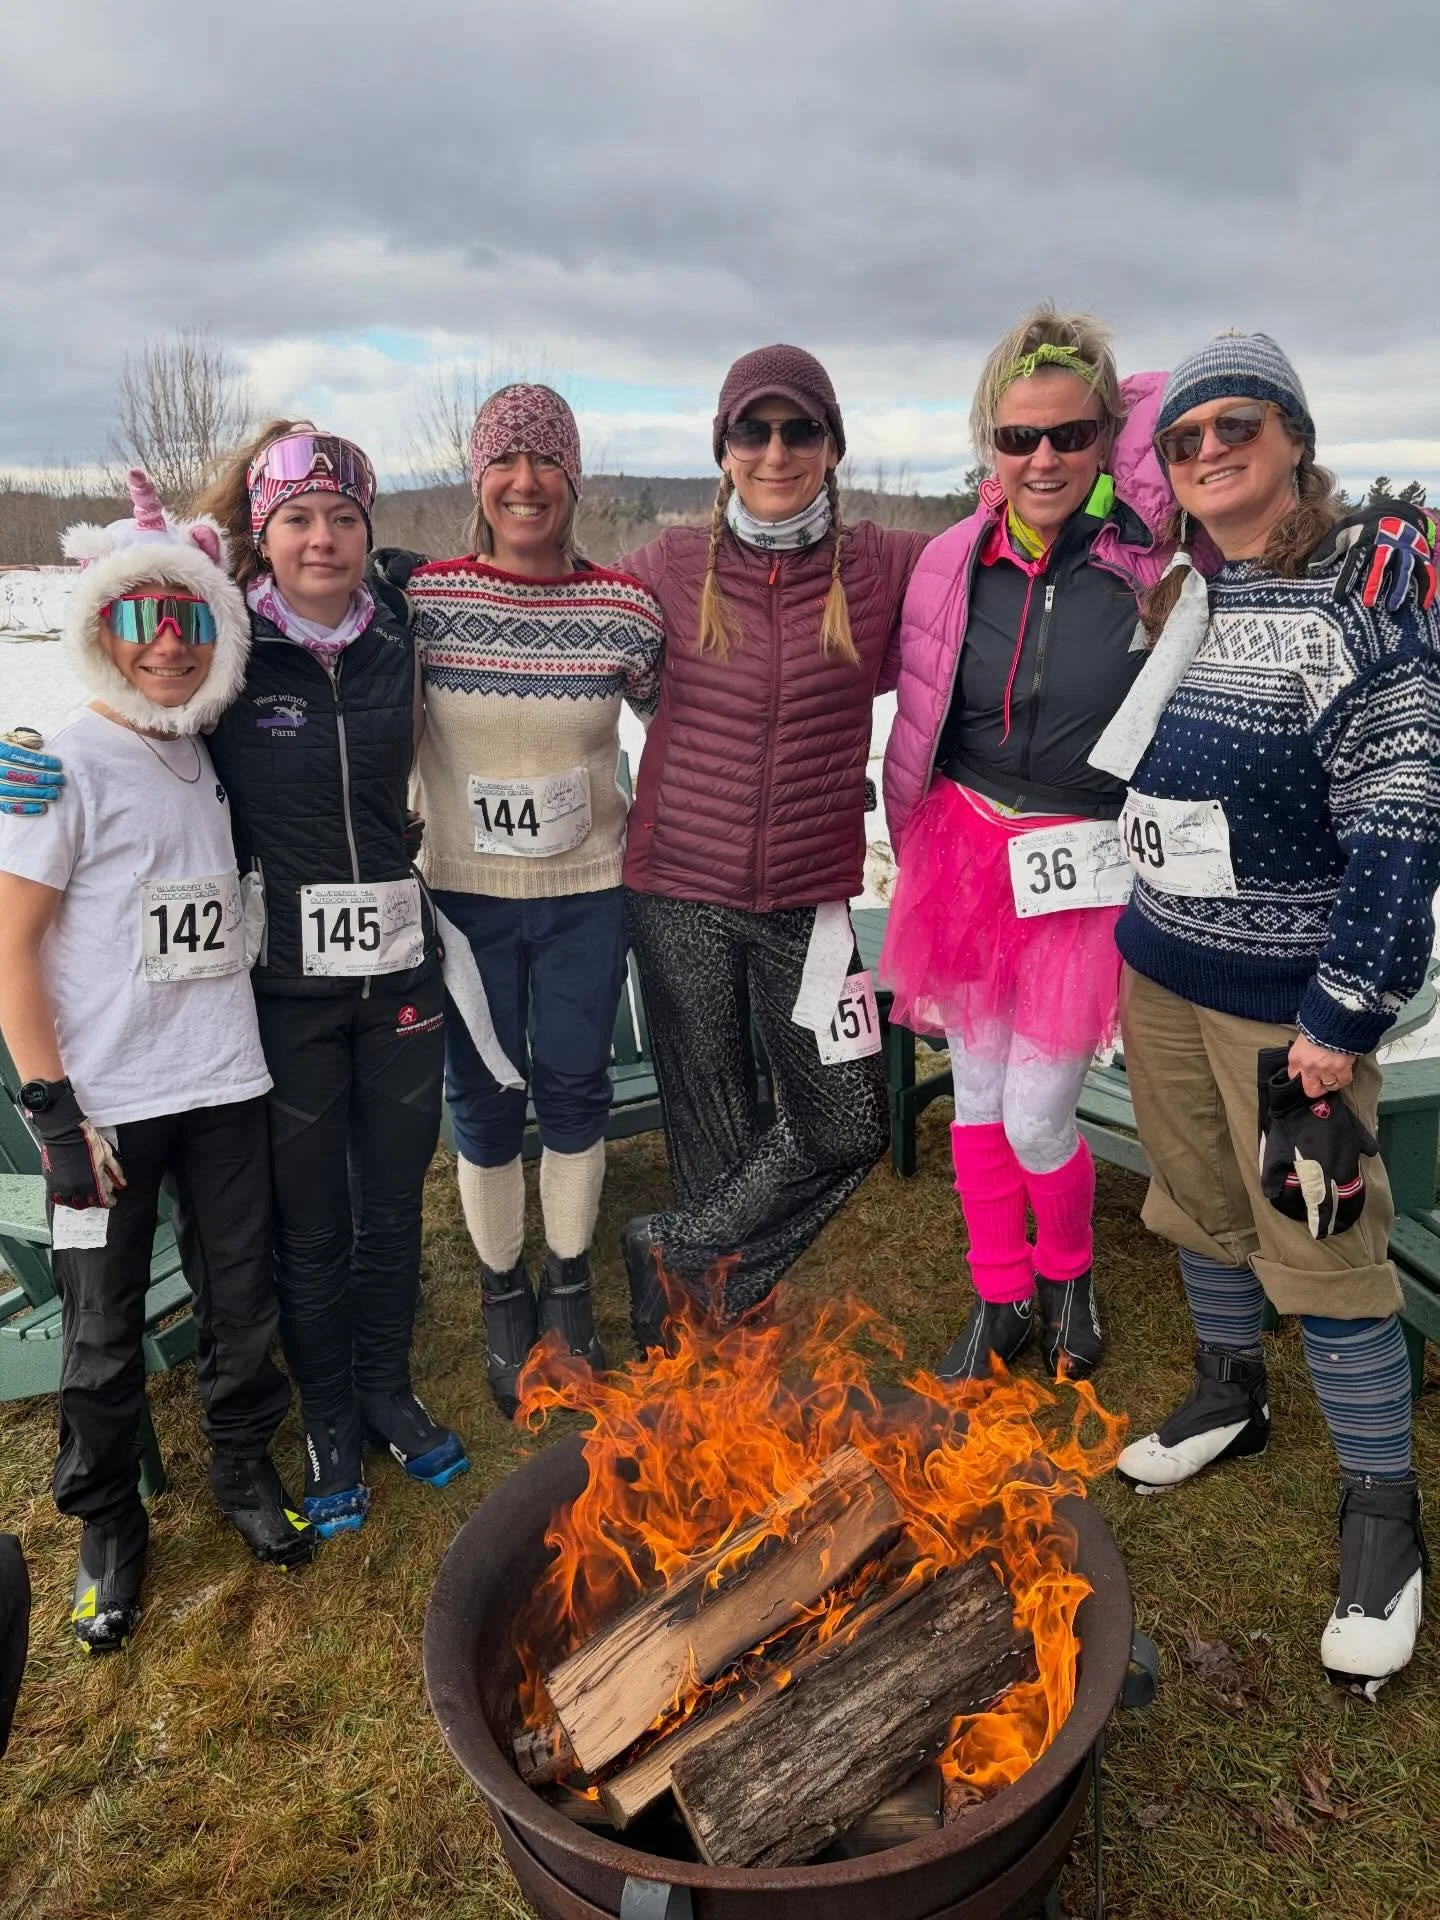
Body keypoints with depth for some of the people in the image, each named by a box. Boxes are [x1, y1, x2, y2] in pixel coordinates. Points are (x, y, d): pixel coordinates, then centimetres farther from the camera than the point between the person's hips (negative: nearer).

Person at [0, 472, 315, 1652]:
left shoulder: (217, 759, 7)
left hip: (225, 1086, 5)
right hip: (108, 1105, -4)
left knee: (243, 1298, 13)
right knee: (105, 1333, 9)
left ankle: (245, 1469, 36)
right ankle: (109, 1525, 30)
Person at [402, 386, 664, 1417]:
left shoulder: (625, 607, -5)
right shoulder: (422, 599, -8)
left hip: (587, 890, 1)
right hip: (464, 894, 0)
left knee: (575, 1089, 10)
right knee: (485, 1099, 9)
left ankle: (570, 1291, 33)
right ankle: (506, 1301, 31)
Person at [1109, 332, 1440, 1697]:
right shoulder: (1169, 601, 7)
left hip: (1286, 1001, -6)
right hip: (1162, 974, 6)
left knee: (1321, 1250, 1)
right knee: (1201, 1208, 19)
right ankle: (1229, 1393, 42)